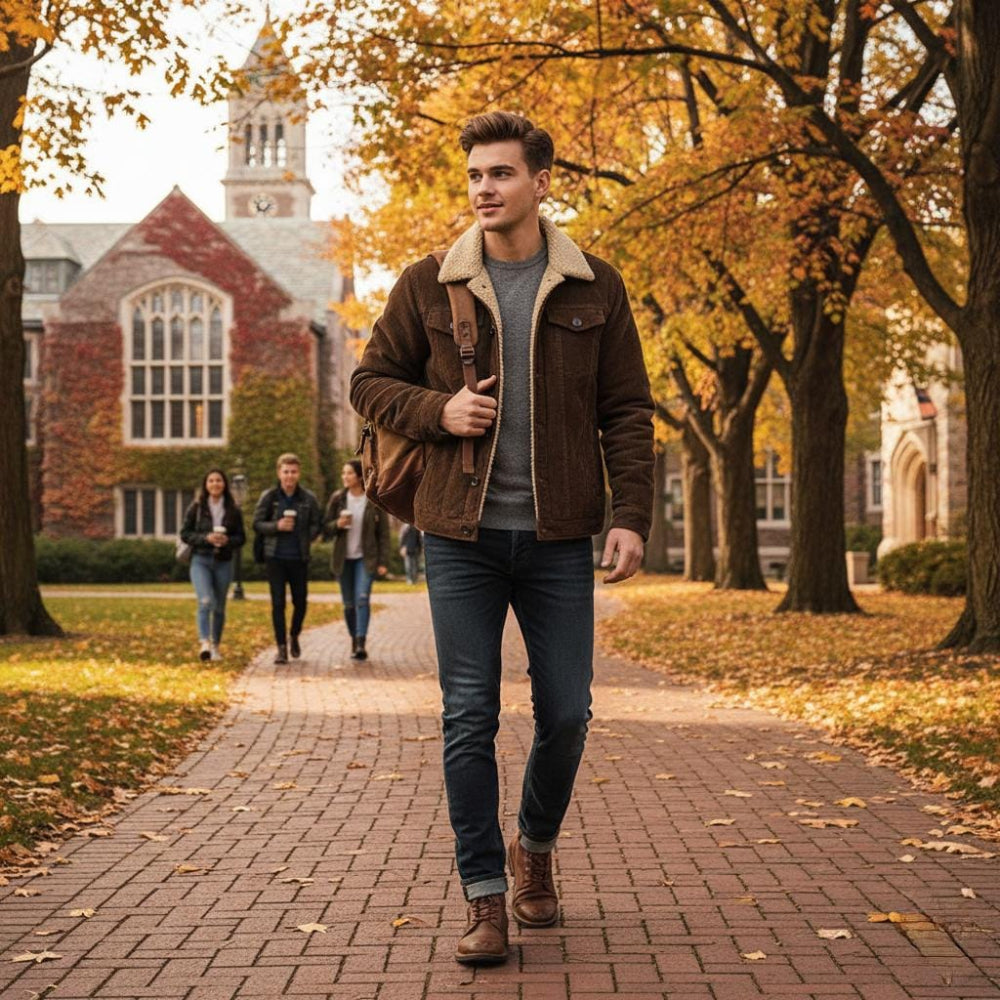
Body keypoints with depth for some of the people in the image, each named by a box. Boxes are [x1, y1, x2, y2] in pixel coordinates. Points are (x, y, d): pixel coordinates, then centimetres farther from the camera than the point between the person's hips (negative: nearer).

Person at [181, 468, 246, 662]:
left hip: (223, 562, 2)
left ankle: (215, 646, 19)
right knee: (206, 601, -20)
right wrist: (206, 538, -15)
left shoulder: (234, 511, 6)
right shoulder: (196, 508, 2)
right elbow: (185, 534, 0)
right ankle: (204, 642, -27)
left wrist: (228, 540, -14)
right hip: (200, 560, -2)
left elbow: (241, 537, 7)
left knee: (219, 607, 8)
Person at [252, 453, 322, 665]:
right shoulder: (268, 497, -1)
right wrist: (277, 526, -17)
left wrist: (305, 540, -10)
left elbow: (316, 525, 6)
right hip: (275, 557, -1)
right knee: (278, 603, -3)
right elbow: (257, 523, 0)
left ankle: (294, 636, 33)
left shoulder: (308, 498, 1)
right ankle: (282, 647, 2)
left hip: (299, 558, 1)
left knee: (300, 601, 7)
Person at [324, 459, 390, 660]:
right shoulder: (337, 499, 3)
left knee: (362, 598, -18)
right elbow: (326, 528, 7)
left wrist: (383, 562, -7)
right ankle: (354, 642, 20)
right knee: (349, 604, 7)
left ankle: (361, 643, -22)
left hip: (366, 558, -3)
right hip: (343, 559, 3)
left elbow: (383, 533, -2)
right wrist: (337, 525, -16)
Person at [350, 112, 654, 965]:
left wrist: (631, 516, -6)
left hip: (558, 540, 0)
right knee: (470, 717, 0)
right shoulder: (428, 286, 4)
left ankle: (535, 847, 32)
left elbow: (628, 412, 4)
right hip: (462, 537, 0)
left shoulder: (595, 289, 4)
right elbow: (371, 382, 11)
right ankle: (486, 900, 10)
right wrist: (436, 410, -9)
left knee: (566, 712, 4)